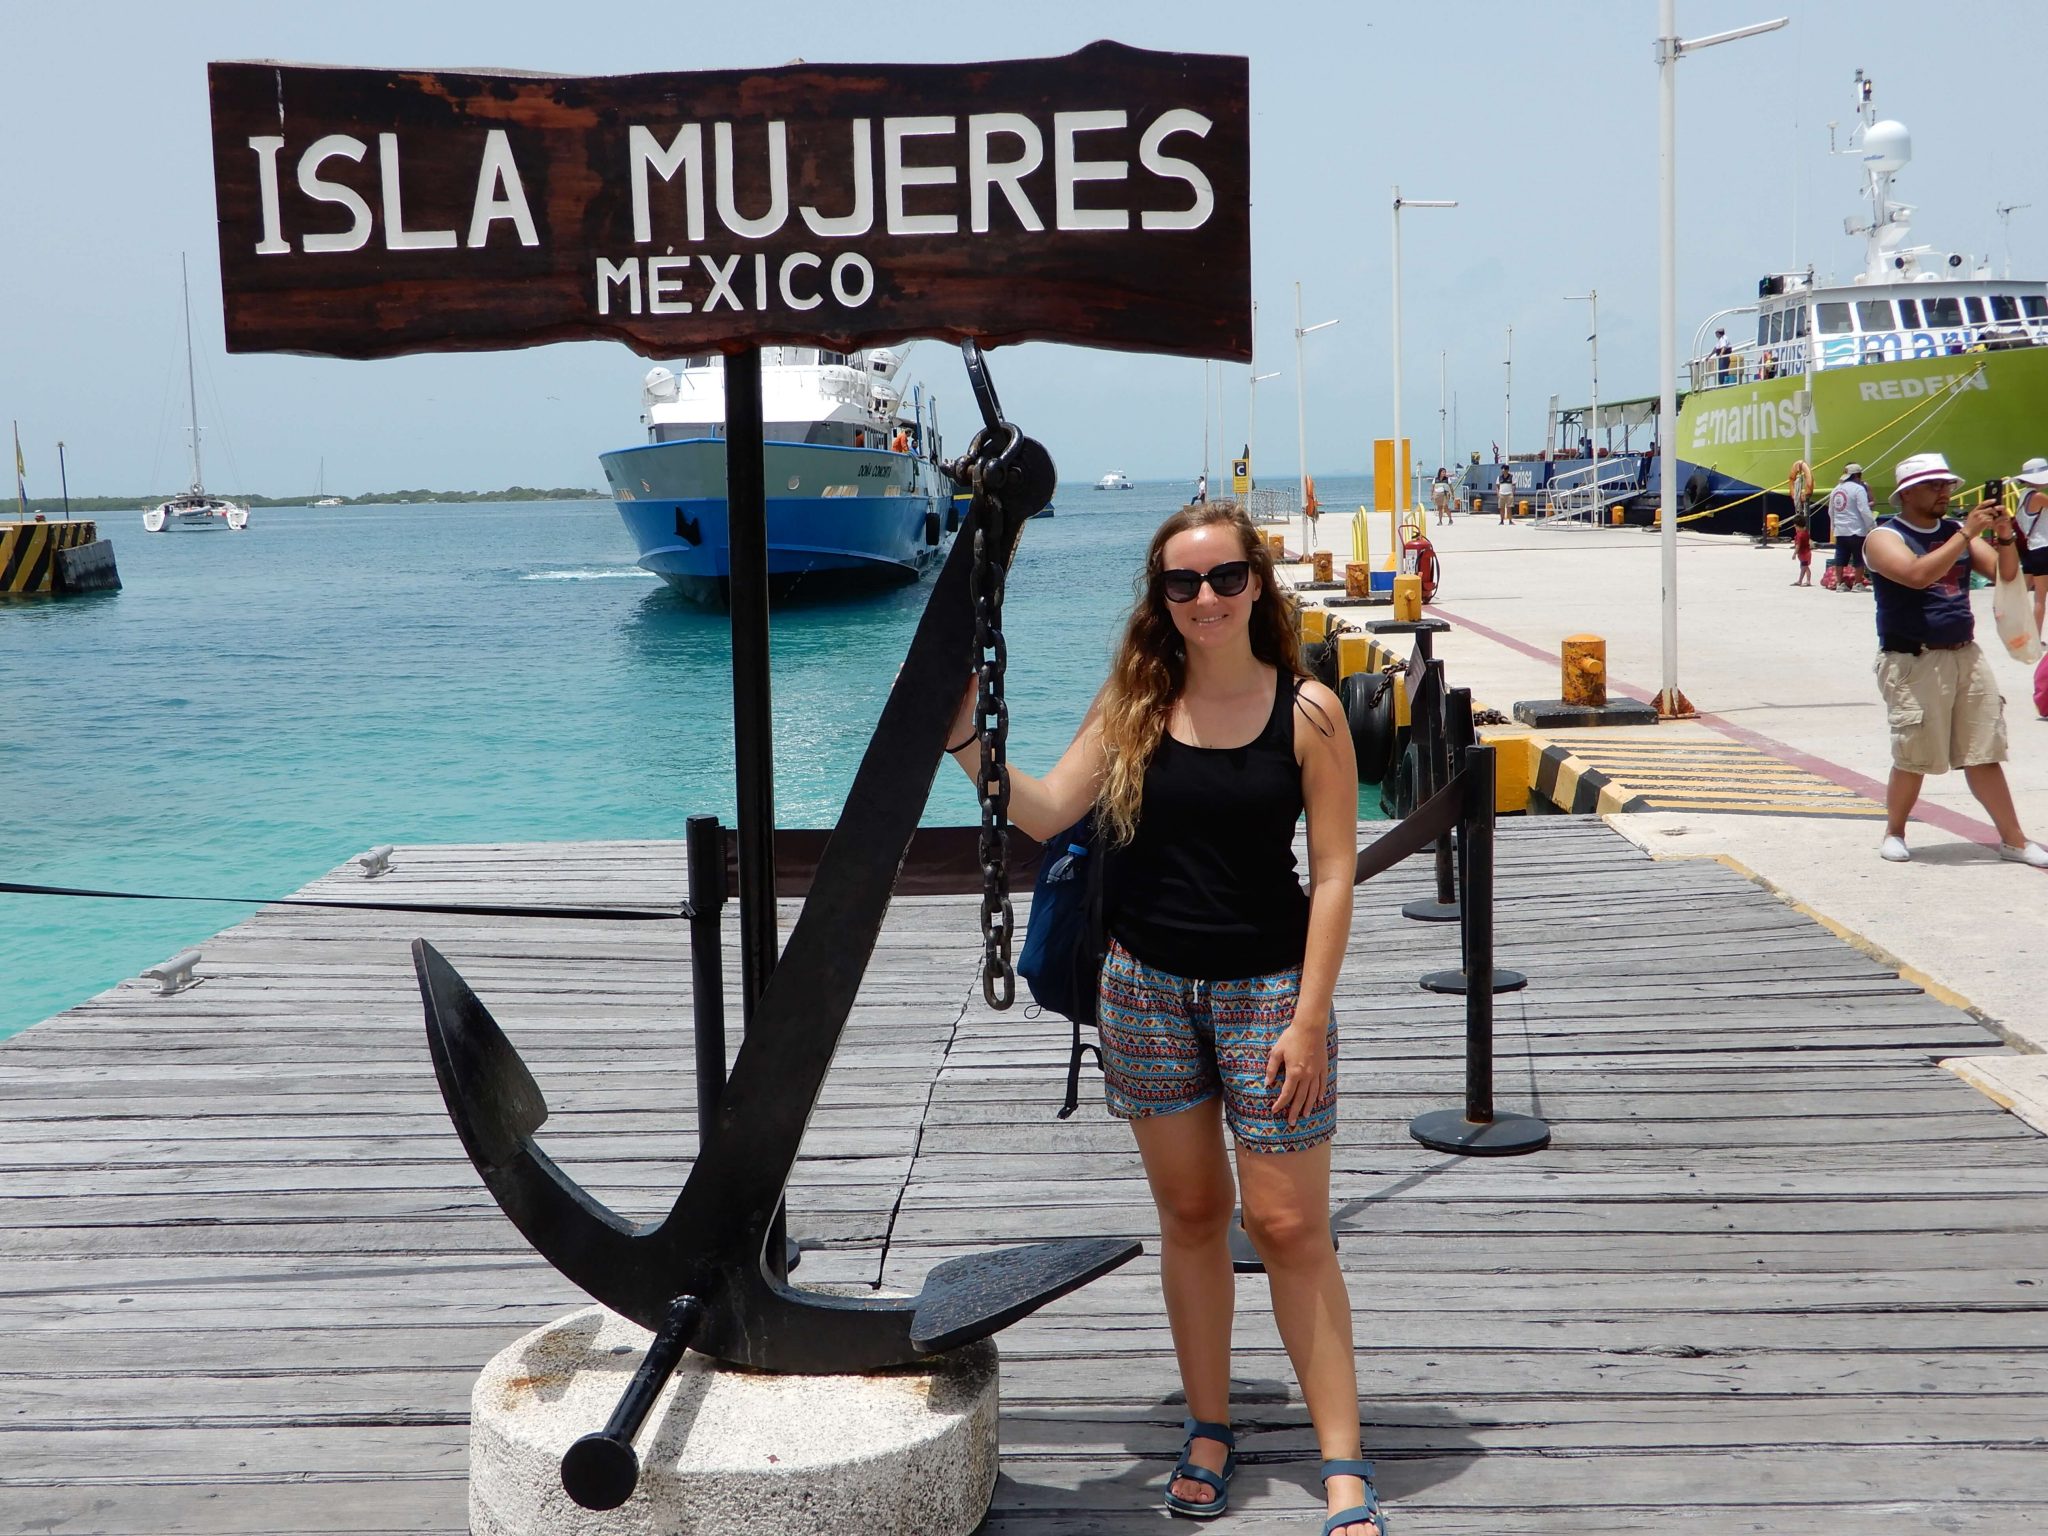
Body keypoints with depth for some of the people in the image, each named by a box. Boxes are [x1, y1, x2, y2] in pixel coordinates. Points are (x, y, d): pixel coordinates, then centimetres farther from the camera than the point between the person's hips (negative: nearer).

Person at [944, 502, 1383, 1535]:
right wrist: (966, 737, -15)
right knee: (1189, 1214, 12)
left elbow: (1333, 874, -7)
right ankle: (1209, 1430, 27)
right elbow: (1046, 812, -2)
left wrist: (1308, 1020, -12)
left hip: (1265, 987, -3)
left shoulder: (1306, 710, -7)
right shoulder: (1136, 704, 2)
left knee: (1289, 1226, -2)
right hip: (1147, 986, 3)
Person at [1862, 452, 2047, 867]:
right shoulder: (1885, 538, -6)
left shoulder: (1956, 531, 13)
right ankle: (1894, 833, 21)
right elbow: (1919, 575, -24)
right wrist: (1967, 532, -21)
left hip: (1967, 656, 6)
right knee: (1914, 759, 0)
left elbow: (2005, 572, 9)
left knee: (1983, 755, 7)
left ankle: (2014, 841, 12)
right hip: (1914, 663, -5)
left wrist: (2004, 534, -9)